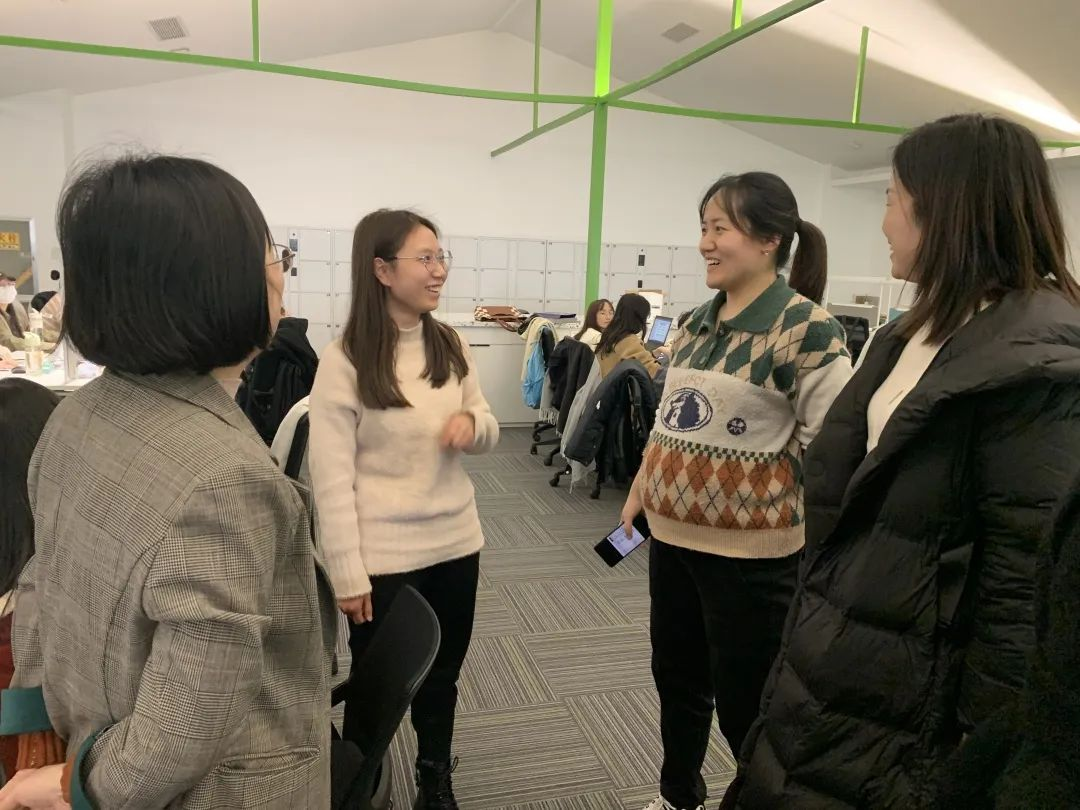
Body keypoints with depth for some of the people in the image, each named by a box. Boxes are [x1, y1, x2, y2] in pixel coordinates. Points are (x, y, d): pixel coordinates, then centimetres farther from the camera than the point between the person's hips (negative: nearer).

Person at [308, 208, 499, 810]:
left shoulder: (452, 346, 2)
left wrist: (473, 422, -13)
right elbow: (332, 478, -13)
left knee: (442, 677, 21)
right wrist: (348, 573, -14)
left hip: (456, 543, 5)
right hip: (383, 555, -5)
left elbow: (489, 433, 10)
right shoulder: (344, 360, -14)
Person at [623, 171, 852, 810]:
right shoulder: (699, 322, 8)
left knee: (745, 701, 7)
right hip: (671, 535, 7)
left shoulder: (807, 328, -14)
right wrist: (640, 490, 18)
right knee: (676, 677, 22)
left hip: (749, 550, -7)